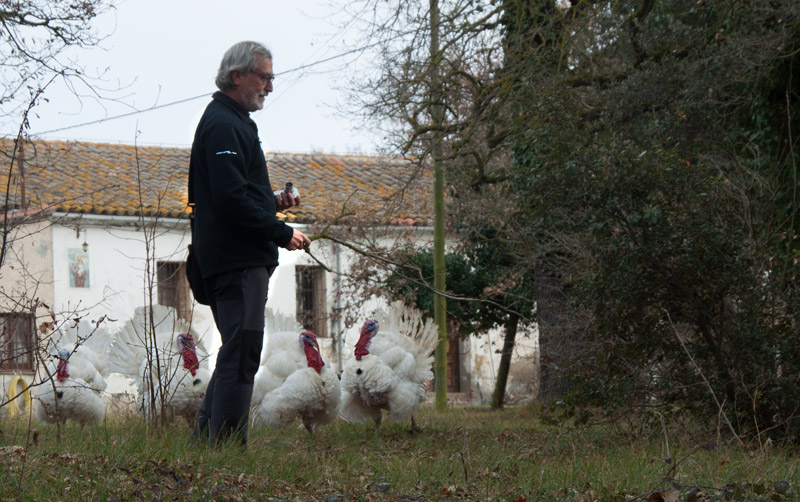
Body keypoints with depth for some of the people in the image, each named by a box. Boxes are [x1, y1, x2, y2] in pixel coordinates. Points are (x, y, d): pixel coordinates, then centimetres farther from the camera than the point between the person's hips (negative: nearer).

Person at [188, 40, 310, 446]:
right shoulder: (222, 125, -12)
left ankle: (204, 440, 17)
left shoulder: (233, 122, 22)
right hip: (236, 258, -11)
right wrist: (282, 233, -16)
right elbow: (232, 199, -21)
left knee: (237, 353, 13)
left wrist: (272, 202, 13)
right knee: (241, 354, -11)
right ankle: (226, 446, -10)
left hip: (243, 258, 11)